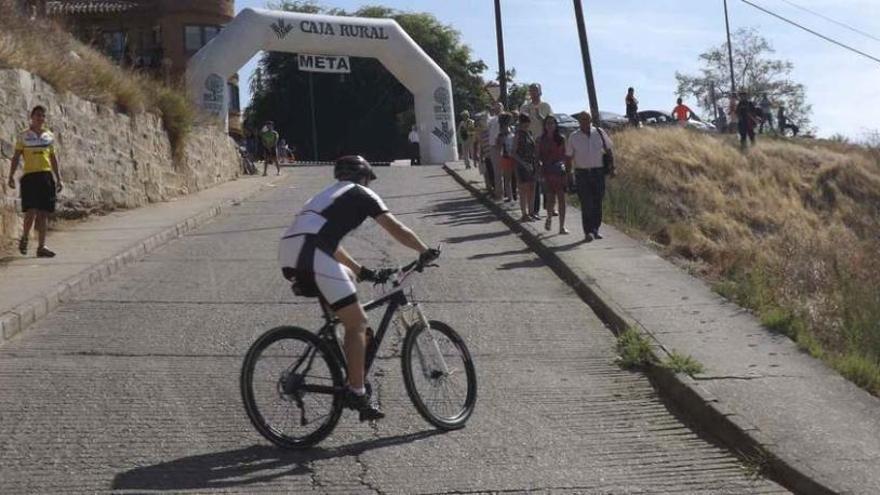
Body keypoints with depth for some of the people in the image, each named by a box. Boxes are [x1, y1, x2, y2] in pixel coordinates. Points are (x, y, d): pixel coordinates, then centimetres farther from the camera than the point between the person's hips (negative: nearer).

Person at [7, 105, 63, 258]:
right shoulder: (23, 136, 4)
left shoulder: (50, 136, 13)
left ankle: (41, 247, 7)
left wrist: (59, 179, 13)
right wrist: (11, 176, -7)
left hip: (46, 176, 3)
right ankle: (24, 238, 14)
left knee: (44, 213, 2)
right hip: (30, 176, -3)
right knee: (31, 211, -12)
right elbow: (16, 157, 3)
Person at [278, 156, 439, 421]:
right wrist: (425, 251, 20)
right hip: (310, 255, -8)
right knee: (357, 323, -2)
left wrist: (362, 271, 43)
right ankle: (356, 393, -5)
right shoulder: (361, 194, 15)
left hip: (288, 255, 8)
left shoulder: (328, 194, 37)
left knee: (348, 276, 32)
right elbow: (396, 229, 9)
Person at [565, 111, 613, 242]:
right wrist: (569, 175, -1)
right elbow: (568, 158, 5)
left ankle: (595, 229, 19)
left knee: (597, 203, 6)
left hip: (598, 172, 2)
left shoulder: (600, 133, 3)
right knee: (586, 204, -8)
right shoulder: (573, 137, 0)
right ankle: (588, 232, -8)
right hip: (582, 173, -2)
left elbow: (608, 150, 12)